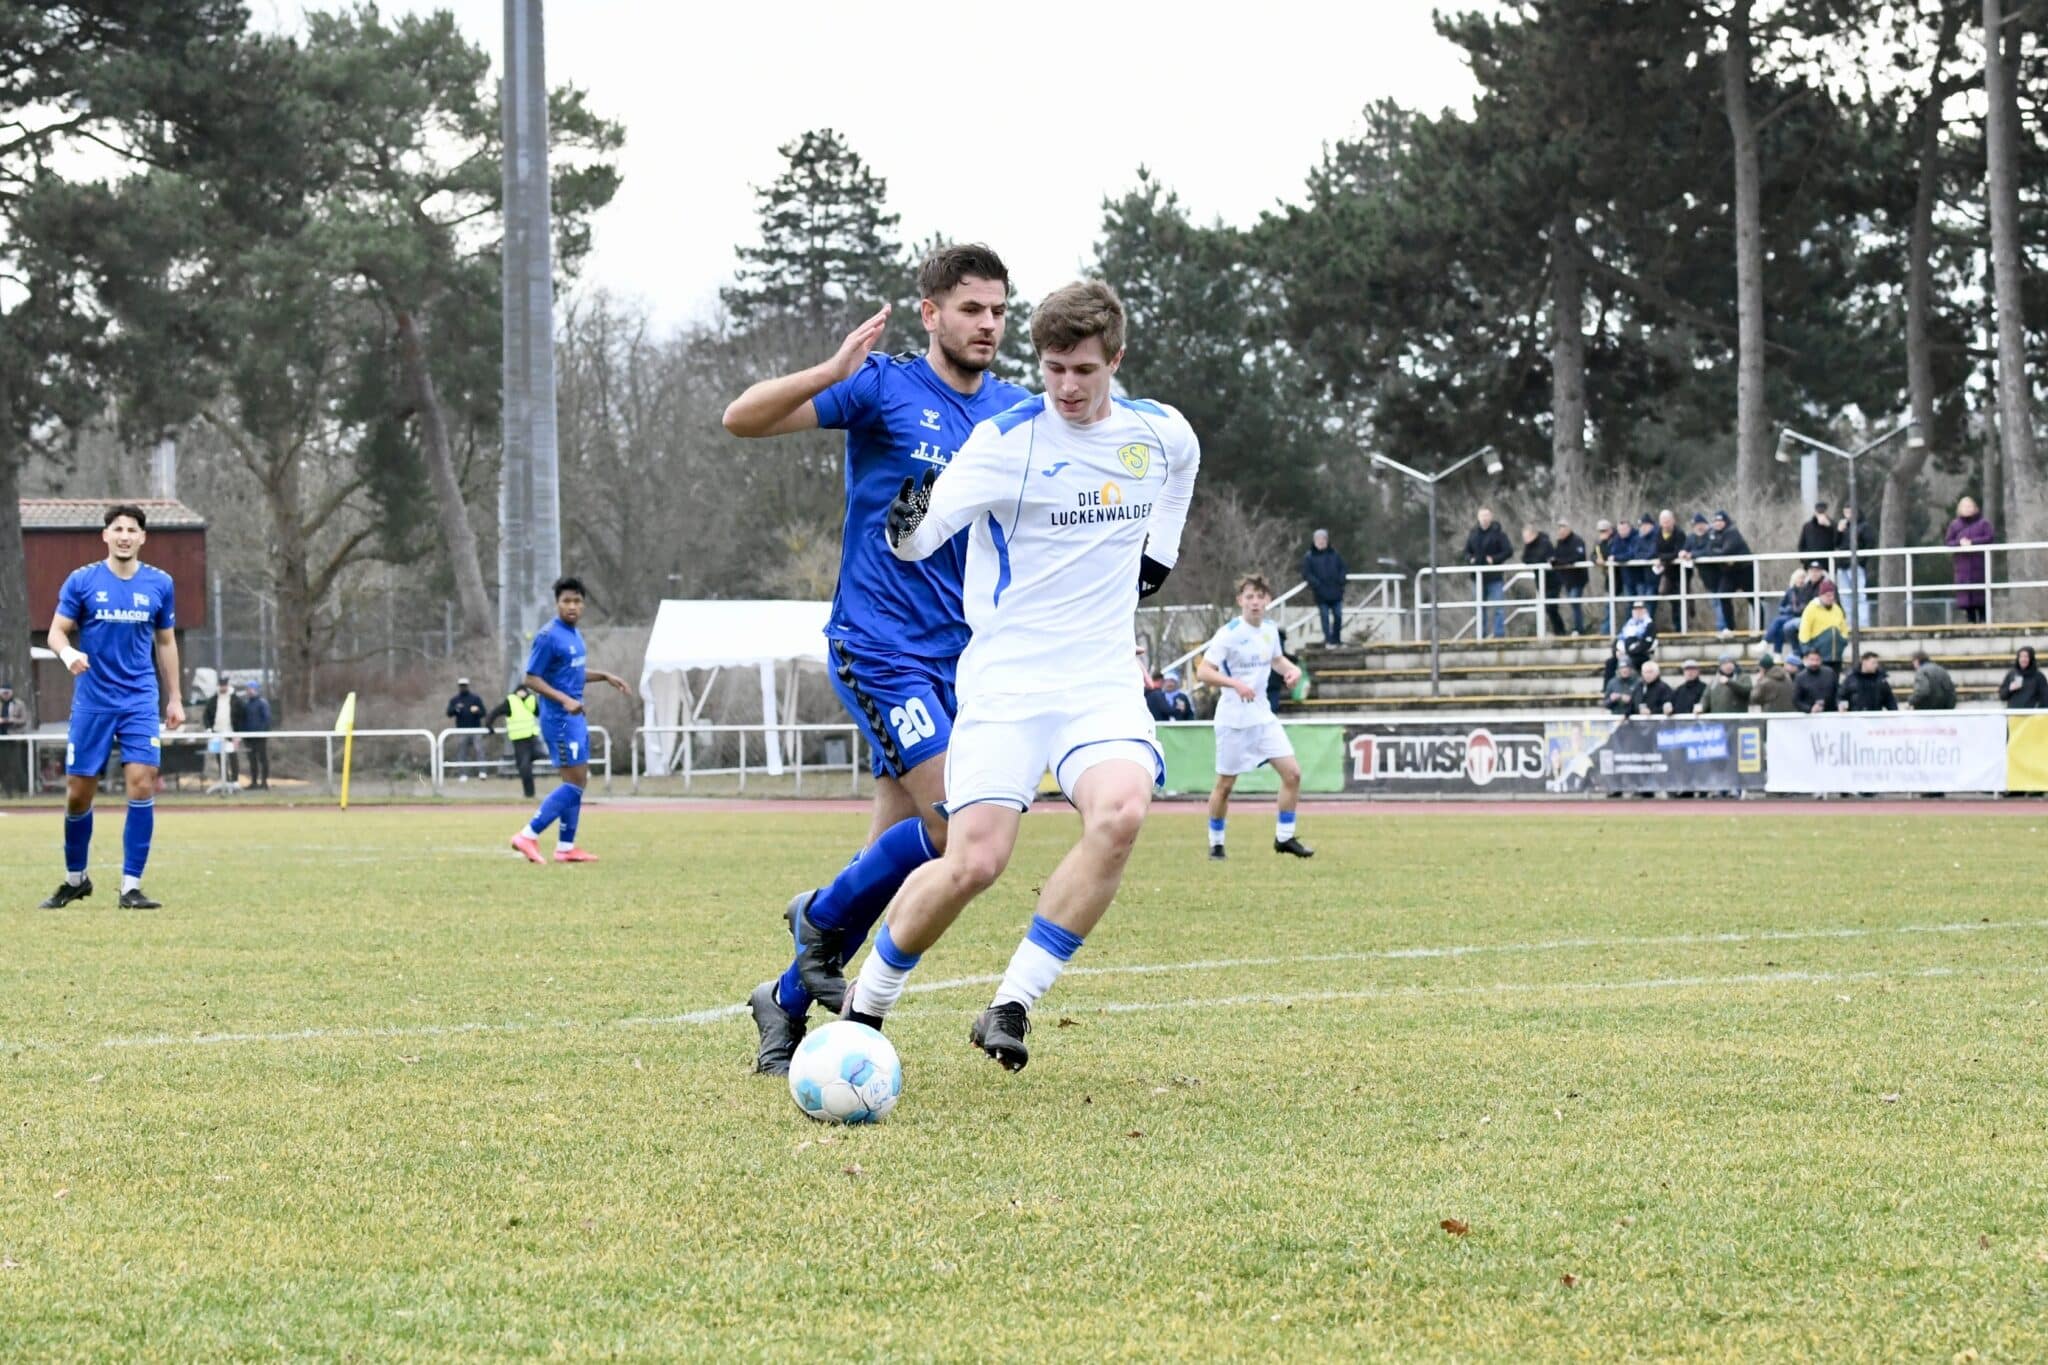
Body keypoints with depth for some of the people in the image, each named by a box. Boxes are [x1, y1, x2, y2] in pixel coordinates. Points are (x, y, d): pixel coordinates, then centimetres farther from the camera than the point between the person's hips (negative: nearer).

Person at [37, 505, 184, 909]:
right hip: (92, 703, -1)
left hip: (141, 703, 1)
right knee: (78, 793, 3)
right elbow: (57, 631, -1)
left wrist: (173, 698, 12)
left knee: (142, 784, -13)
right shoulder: (82, 581, -2)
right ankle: (75, 879, 25)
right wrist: (68, 653, -24)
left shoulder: (160, 584, 4)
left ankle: (131, 887, -8)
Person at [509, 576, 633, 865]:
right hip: (559, 719, -9)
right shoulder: (548, 636, -15)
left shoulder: (575, 634, 12)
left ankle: (566, 847, 15)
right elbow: (532, 678, -17)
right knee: (574, 782, -12)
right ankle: (528, 836, -9)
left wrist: (605, 676, 18)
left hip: (575, 717, 9)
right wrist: (564, 700, -26)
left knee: (579, 782, 10)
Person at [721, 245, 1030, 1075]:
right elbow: (743, 419, -12)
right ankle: (822, 920, 6)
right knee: (959, 824, -19)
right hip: (880, 652, -6)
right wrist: (833, 374, -28)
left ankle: (788, 1004, 20)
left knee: (896, 856, 5)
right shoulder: (884, 389, -6)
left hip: (963, 657, 6)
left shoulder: (1015, 412, 10)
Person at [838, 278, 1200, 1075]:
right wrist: (908, 526, -40)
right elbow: (920, 536, -18)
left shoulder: (1159, 434, 6)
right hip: (1004, 681, -3)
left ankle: (1012, 1006, -18)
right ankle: (867, 1002, 11)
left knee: (1120, 811, -27)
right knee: (974, 862, -16)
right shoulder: (1008, 440, -10)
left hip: (1102, 682, 3)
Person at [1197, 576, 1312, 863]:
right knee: (1225, 784, 3)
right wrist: (1235, 683, -33)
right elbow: (1203, 671, -19)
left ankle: (1284, 837, 7)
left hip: (1263, 717, 6)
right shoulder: (1229, 633, -15)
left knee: (1292, 773, -4)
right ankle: (1216, 843, 19)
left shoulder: (1270, 630, 4)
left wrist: (1291, 669, 1)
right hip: (1233, 718, -6)